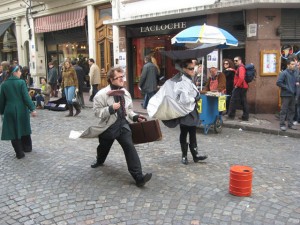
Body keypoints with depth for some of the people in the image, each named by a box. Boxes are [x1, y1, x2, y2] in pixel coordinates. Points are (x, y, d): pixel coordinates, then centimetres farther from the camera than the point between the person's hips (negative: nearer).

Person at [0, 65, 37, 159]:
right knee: (24, 129, 18)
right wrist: (32, 108, -13)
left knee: (13, 131, 6)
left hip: (9, 110, 1)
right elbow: (26, 97, -14)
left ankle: (19, 152, 8)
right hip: (21, 110, -1)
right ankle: (27, 147, 31)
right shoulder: (21, 82, -9)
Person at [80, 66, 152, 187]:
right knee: (104, 147, 22)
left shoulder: (125, 93, 4)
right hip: (108, 127, -2)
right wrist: (111, 108, -29)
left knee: (130, 148, -13)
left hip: (123, 125, 3)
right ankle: (99, 160, 60)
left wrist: (135, 117, -3)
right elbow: (97, 111, -16)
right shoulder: (102, 94, -16)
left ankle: (138, 177, -14)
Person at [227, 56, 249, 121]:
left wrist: (237, 85, -19)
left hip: (240, 88, -10)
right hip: (243, 87, 10)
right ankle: (245, 117, 13)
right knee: (244, 102, 10)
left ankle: (231, 116, 2)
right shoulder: (239, 67, 17)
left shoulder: (241, 67, -14)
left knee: (233, 102, -3)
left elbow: (241, 78, -27)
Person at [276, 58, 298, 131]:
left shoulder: (294, 73, 9)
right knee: (284, 110, -1)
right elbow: (278, 83, -16)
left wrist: (295, 89, 4)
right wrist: (287, 88, -15)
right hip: (285, 95, -6)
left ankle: (290, 124, 20)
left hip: (292, 95, 6)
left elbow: (296, 82, 20)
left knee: (292, 110, 11)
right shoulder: (284, 73, -10)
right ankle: (282, 124, 5)